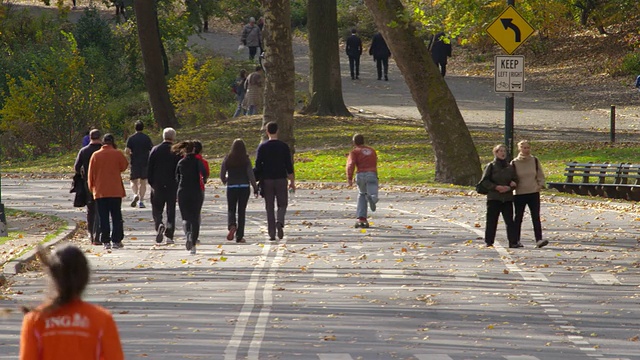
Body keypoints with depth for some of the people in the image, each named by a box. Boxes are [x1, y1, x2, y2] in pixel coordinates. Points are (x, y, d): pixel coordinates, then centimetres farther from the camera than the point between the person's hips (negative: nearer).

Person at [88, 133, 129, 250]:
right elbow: (124, 166, 8)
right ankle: (117, 240, 2)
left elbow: (91, 174, 5)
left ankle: (106, 241, -1)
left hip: (100, 192, 1)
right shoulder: (117, 154, -5)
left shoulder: (95, 155, 1)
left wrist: (91, 187, 16)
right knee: (117, 217, 6)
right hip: (115, 191, -1)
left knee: (103, 218, 4)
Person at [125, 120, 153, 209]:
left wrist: (131, 155, 10)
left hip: (134, 162, -1)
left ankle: (135, 195, -16)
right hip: (145, 162, 1)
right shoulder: (147, 138, 1)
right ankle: (141, 201, 3)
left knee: (134, 181, 10)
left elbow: (127, 151, -11)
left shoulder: (131, 138, -3)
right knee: (143, 182, 7)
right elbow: (152, 149, -2)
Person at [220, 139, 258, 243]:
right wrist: (255, 188, -2)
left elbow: (222, 175, 1)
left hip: (231, 187, 0)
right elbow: (250, 174, -9)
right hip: (244, 187, 0)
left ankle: (231, 225, -19)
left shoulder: (227, 159, -2)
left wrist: (225, 181, 22)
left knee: (231, 209, 12)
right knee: (241, 211, 8)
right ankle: (239, 236, 5)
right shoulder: (246, 160, -5)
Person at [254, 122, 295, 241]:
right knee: (282, 204, 10)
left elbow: (258, 165, -2)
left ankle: (272, 233, 3)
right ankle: (280, 222, -20)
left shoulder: (262, 147, -1)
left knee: (269, 207, 6)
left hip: (267, 180, 1)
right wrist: (292, 182, 5)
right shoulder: (284, 146, -2)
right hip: (281, 179, 0)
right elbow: (289, 165, -2)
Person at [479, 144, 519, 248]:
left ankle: (513, 242, -4)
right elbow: (485, 181, -3)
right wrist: (496, 187, -15)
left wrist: (509, 188, -8)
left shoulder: (510, 167, 11)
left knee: (509, 221, -2)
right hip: (493, 197, -3)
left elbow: (515, 181, 12)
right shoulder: (491, 166, 1)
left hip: (507, 197, 3)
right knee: (492, 220, -1)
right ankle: (489, 242, 6)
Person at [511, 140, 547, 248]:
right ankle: (516, 240, 17)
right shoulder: (514, 163, -2)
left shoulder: (535, 161, 4)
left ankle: (539, 240, -11)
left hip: (534, 193, 1)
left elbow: (540, 175, 12)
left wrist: (541, 185, -2)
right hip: (519, 194, -1)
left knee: (536, 217, -6)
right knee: (518, 218, 8)